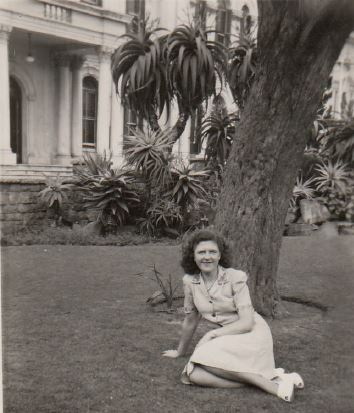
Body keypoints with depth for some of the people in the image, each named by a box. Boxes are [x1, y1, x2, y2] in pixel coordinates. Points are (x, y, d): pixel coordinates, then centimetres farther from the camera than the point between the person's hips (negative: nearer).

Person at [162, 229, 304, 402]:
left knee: (204, 358, -32)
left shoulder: (235, 278, -14)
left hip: (251, 335, -5)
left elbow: (247, 322, -15)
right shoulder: (190, 281, -1)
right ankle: (266, 375, -19)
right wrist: (180, 351, 24)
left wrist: (212, 334, -20)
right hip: (224, 340, 5)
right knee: (193, 375, -24)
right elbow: (190, 320, 13)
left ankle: (272, 384, -26)